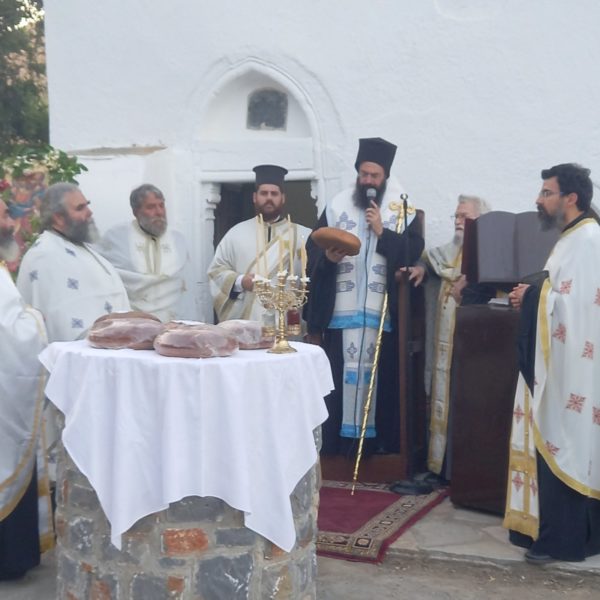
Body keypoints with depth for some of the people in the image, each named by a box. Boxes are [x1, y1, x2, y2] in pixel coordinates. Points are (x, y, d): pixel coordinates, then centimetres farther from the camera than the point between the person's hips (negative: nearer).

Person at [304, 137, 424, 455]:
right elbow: (312, 250, 5)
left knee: (380, 375, 2)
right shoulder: (337, 205, 8)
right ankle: (338, 441, 9)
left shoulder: (401, 210, 6)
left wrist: (382, 232, -13)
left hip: (382, 311, -1)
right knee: (339, 373, 1)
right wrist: (327, 256, -15)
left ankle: (379, 440, 11)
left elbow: (413, 251, -5)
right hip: (342, 310, 1)